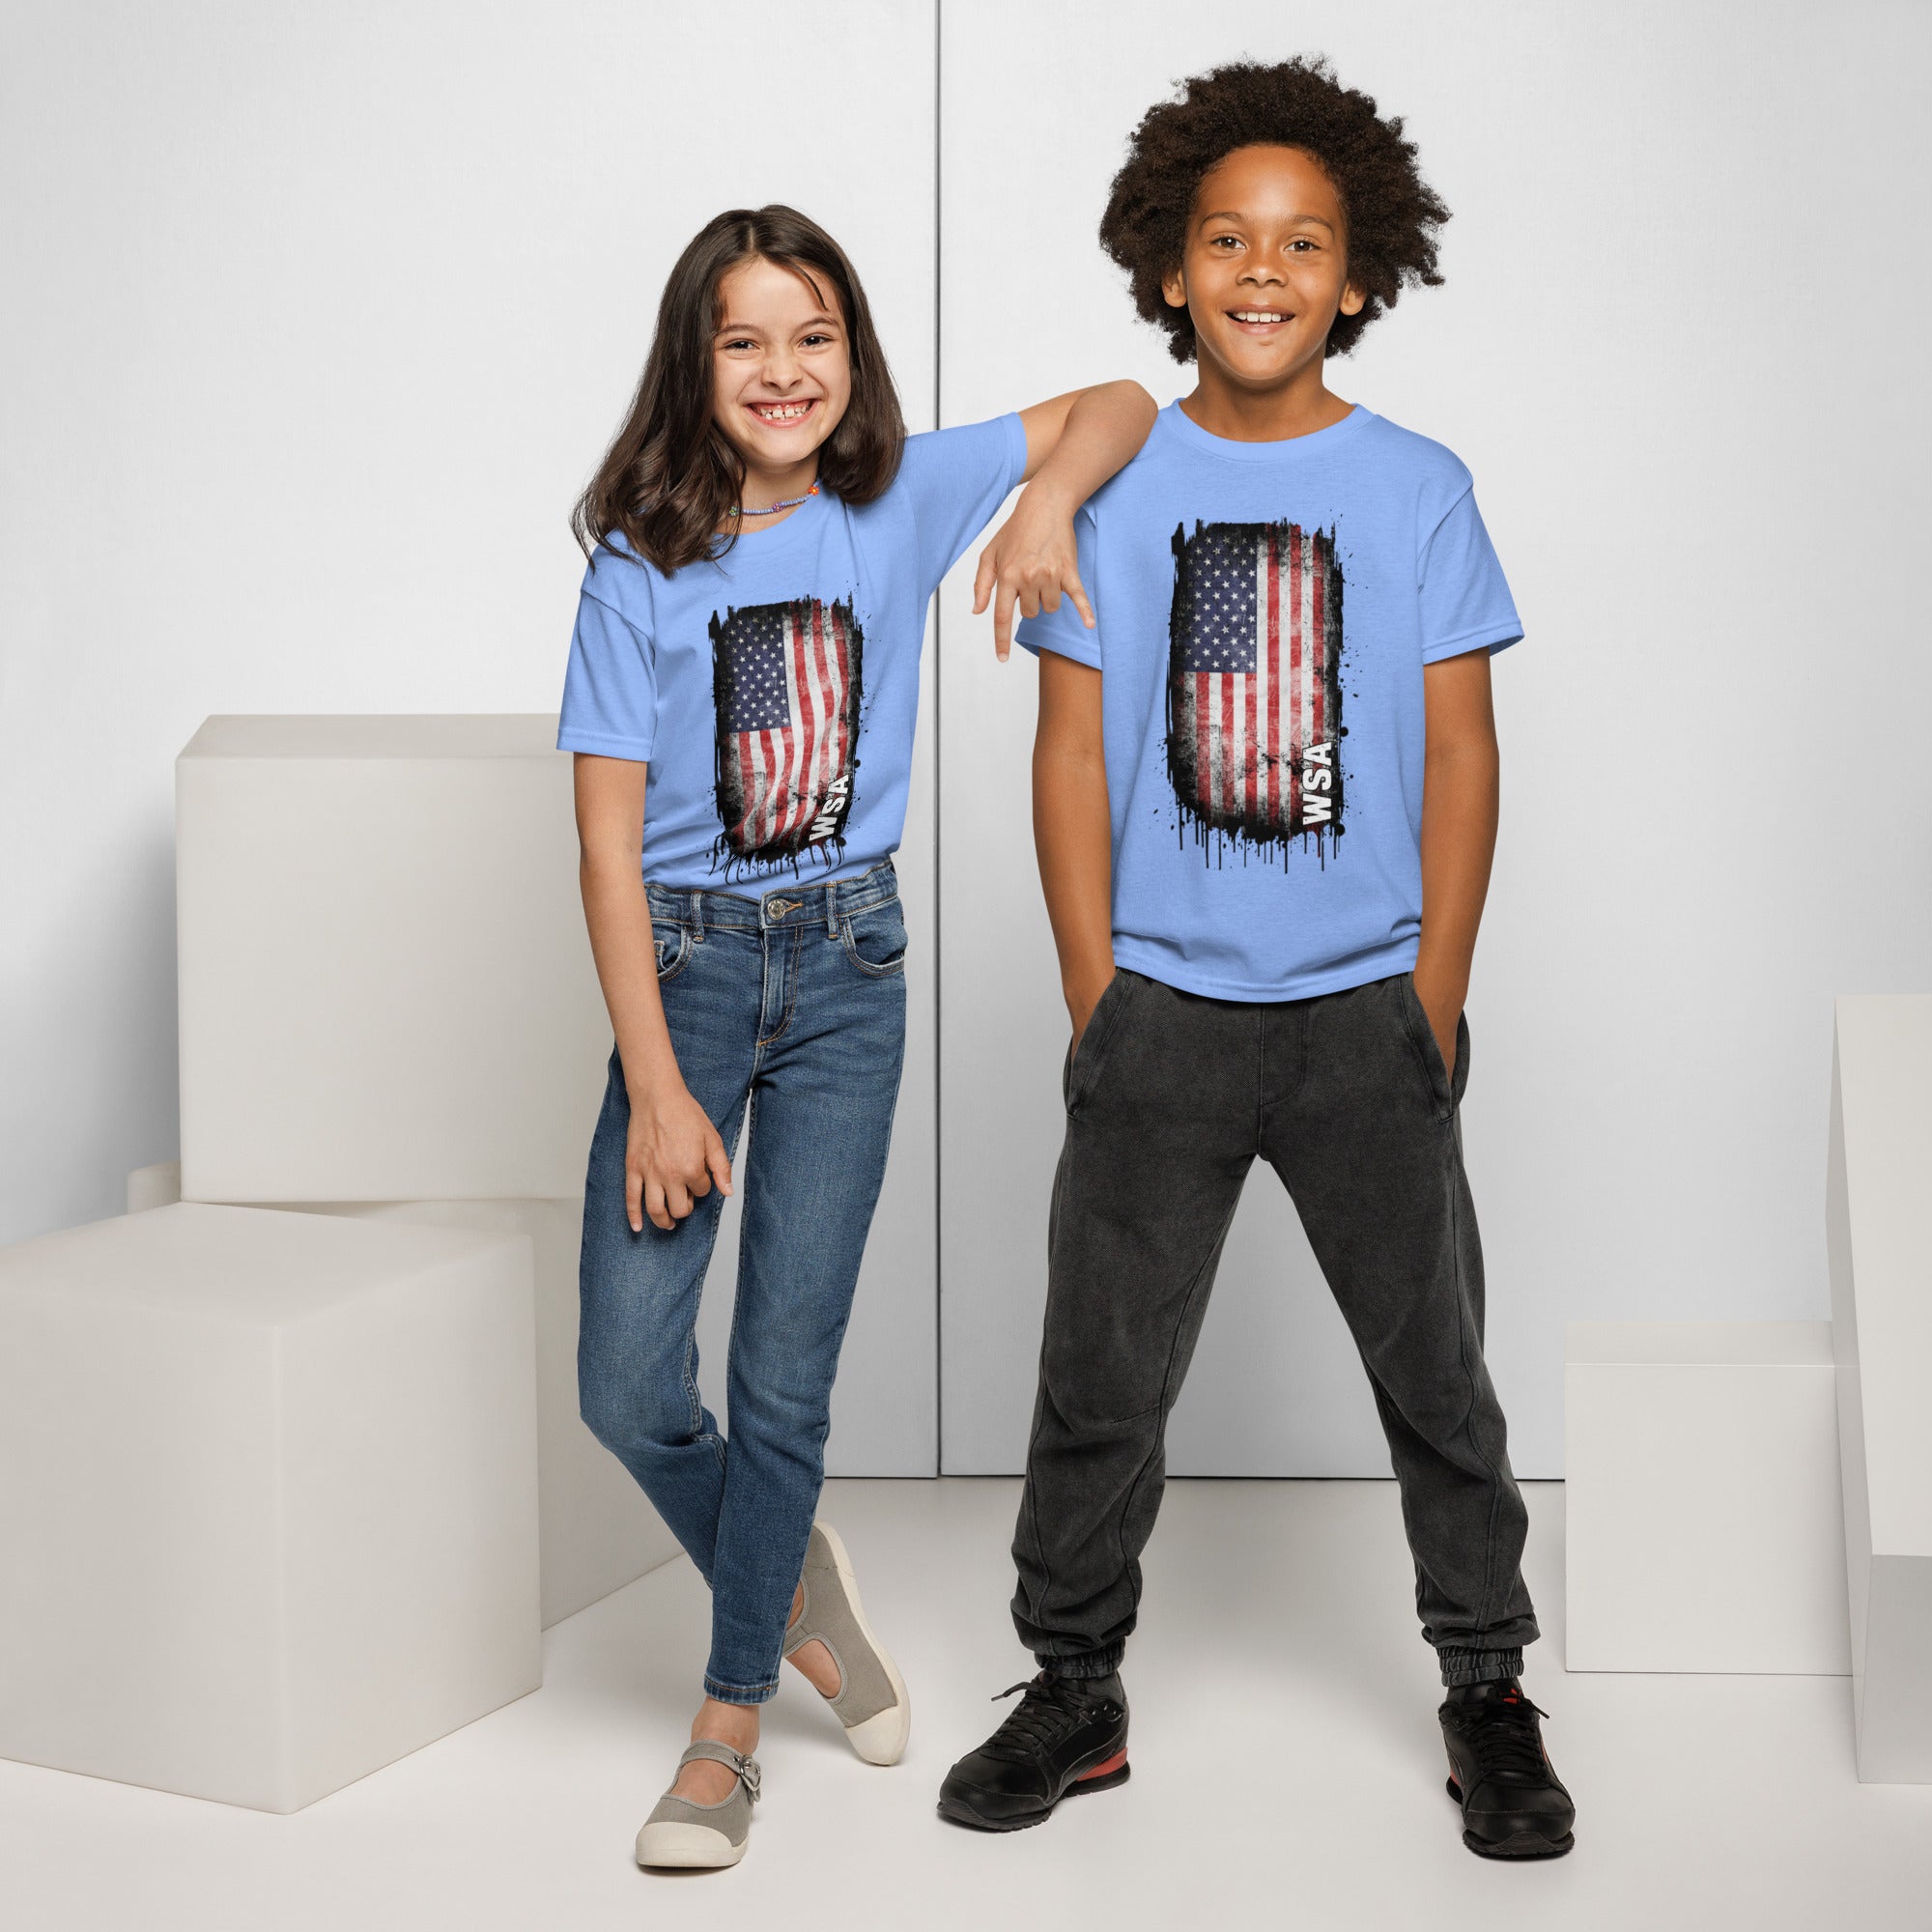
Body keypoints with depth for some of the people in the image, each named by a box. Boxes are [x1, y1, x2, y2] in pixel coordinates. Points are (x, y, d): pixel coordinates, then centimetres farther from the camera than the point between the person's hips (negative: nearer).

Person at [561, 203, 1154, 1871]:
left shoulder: (899, 501, -1)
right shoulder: (644, 565, -7)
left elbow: (1119, 404, 4)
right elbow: (610, 841, -9)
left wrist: (1050, 499, -19)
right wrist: (655, 1085, -14)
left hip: (849, 964, 1)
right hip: (688, 956, 0)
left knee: (787, 1374, 2)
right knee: (629, 1386, -4)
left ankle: (729, 1726, 17)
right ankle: (797, 1586, 25)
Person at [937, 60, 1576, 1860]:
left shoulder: (1418, 488, 2)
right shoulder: (1114, 485, 3)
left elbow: (1461, 752, 1)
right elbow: (1072, 748, 3)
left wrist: (1435, 997, -4)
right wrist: (1094, 997, -2)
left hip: (1369, 1007, 0)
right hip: (1161, 1007, 1)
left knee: (1434, 1366, 7)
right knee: (1100, 1368, 7)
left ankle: (1487, 1696, 23)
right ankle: (1075, 1692, 22)